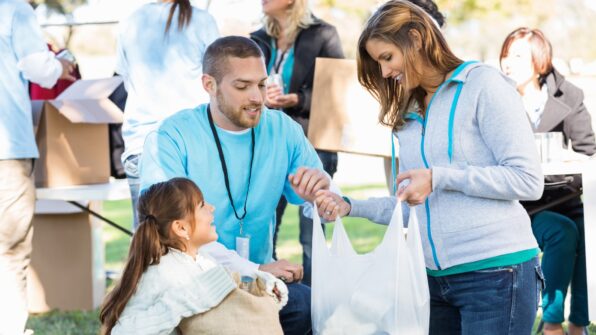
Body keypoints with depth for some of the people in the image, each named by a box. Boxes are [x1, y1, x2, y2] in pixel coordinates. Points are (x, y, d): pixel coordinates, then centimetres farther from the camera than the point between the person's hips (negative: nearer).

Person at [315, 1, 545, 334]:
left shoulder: (483, 84, -5)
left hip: (497, 271, -7)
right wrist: (350, 206, 6)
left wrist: (439, 178, -14)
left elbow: (528, 180, -13)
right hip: (437, 278, 7)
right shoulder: (409, 115, 16)